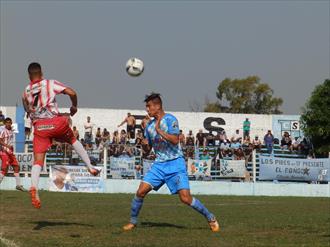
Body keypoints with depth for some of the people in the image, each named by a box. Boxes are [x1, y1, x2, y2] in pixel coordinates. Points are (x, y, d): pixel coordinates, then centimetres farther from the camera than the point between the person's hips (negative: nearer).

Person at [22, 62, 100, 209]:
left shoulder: (26, 91, 11)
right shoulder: (50, 84, 1)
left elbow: (27, 110, 25)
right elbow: (72, 93, -7)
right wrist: (74, 107, 10)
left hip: (38, 127, 1)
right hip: (56, 123, -1)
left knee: (38, 161, -2)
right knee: (73, 140, 27)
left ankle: (34, 188, -25)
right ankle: (90, 168, 26)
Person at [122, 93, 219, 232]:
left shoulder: (170, 119, -8)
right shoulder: (150, 125, 11)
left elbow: (175, 140, -21)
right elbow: (148, 148, 19)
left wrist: (159, 130, -20)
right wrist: (144, 144, -3)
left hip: (175, 163, -6)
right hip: (159, 164, 6)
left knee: (185, 198, -14)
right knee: (141, 191, -8)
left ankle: (211, 218, 3)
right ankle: (133, 221, 9)